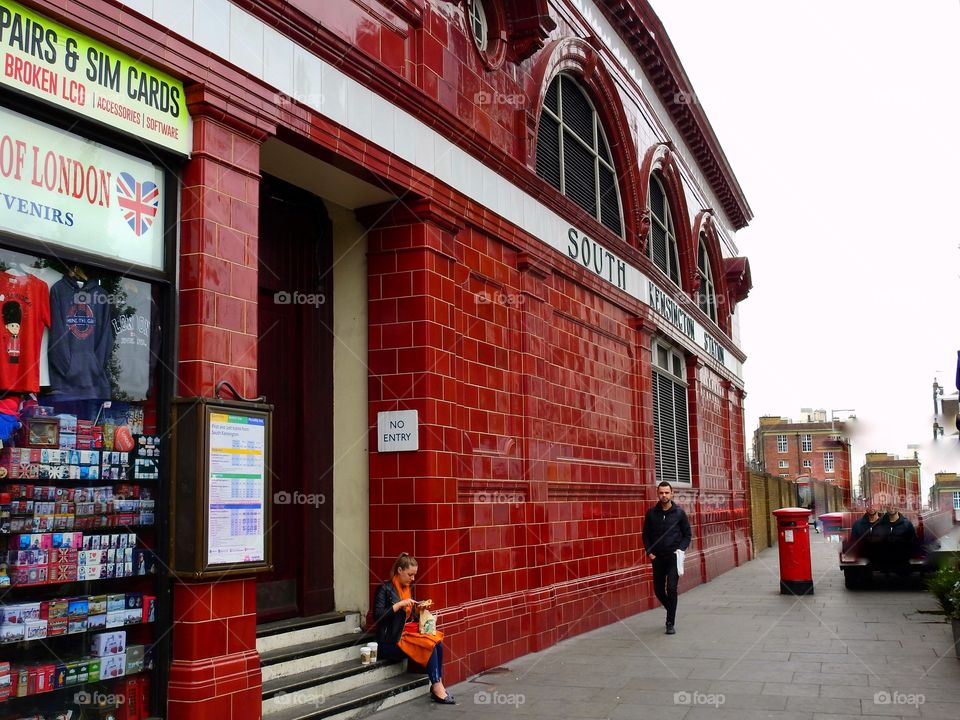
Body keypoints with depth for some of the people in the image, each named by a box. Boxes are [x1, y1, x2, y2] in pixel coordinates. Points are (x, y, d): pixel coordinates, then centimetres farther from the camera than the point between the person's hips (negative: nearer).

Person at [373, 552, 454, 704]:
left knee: (438, 643, -20)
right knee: (430, 646, -24)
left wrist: (418, 610, 2)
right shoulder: (385, 588, -7)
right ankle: (437, 688, -20)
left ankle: (438, 686, -20)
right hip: (389, 643, -7)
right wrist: (400, 604, -20)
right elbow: (378, 616, -17)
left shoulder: (409, 589, 16)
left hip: (406, 635, 7)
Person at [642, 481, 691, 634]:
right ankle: (671, 612, 35)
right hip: (657, 558, 3)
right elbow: (646, 534, 10)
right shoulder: (651, 513, 2)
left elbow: (687, 534, 4)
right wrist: (649, 551, -2)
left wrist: (681, 549, -10)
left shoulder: (679, 512, -3)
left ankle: (671, 623, -4)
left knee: (671, 588, -13)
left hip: (674, 557, -3)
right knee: (658, 590, 8)